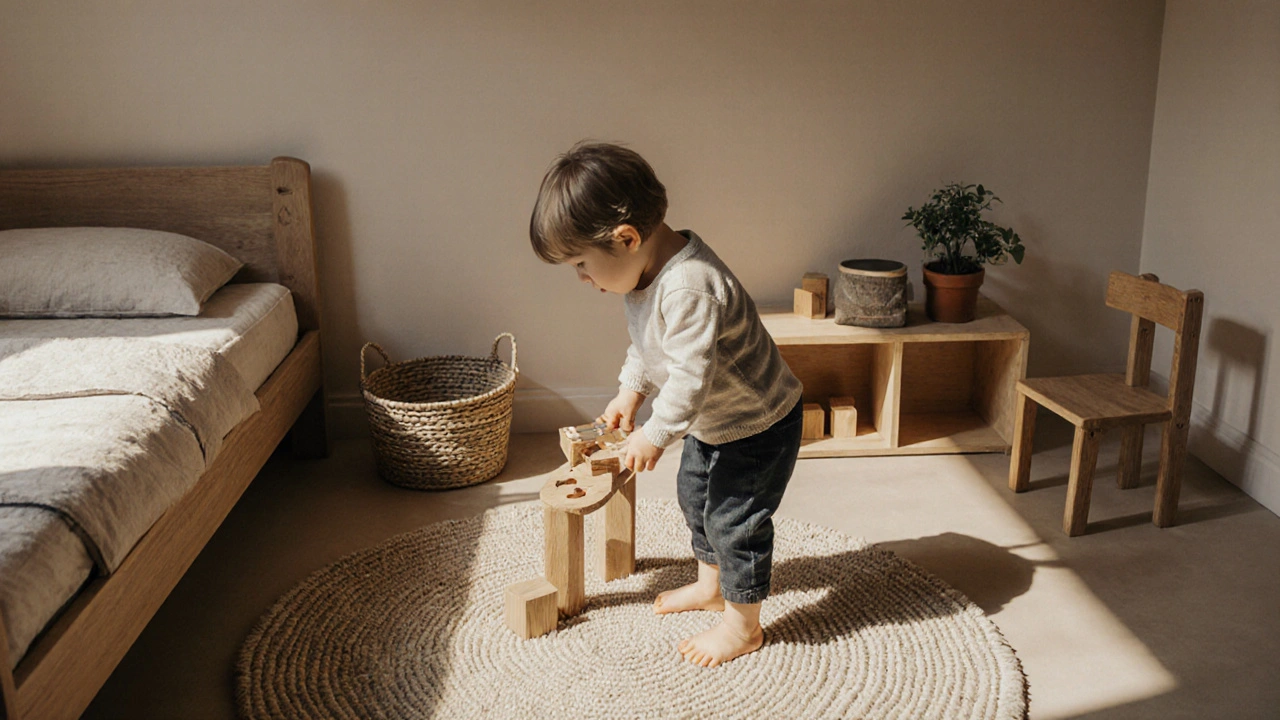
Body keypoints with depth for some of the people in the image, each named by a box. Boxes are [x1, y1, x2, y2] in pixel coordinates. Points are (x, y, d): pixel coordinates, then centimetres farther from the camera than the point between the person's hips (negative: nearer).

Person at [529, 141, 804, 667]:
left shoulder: (689, 290, -37)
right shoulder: (648, 272, -5)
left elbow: (691, 376, -34)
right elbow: (645, 342, 12)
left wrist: (656, 435, -24)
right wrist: (629, 392, 9)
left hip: (758, 425, -10)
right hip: (712, 421, 10)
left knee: (734, 520, 2)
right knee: (694, 494, 23)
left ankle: (743, 625, 22)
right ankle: (711, 585, 45)